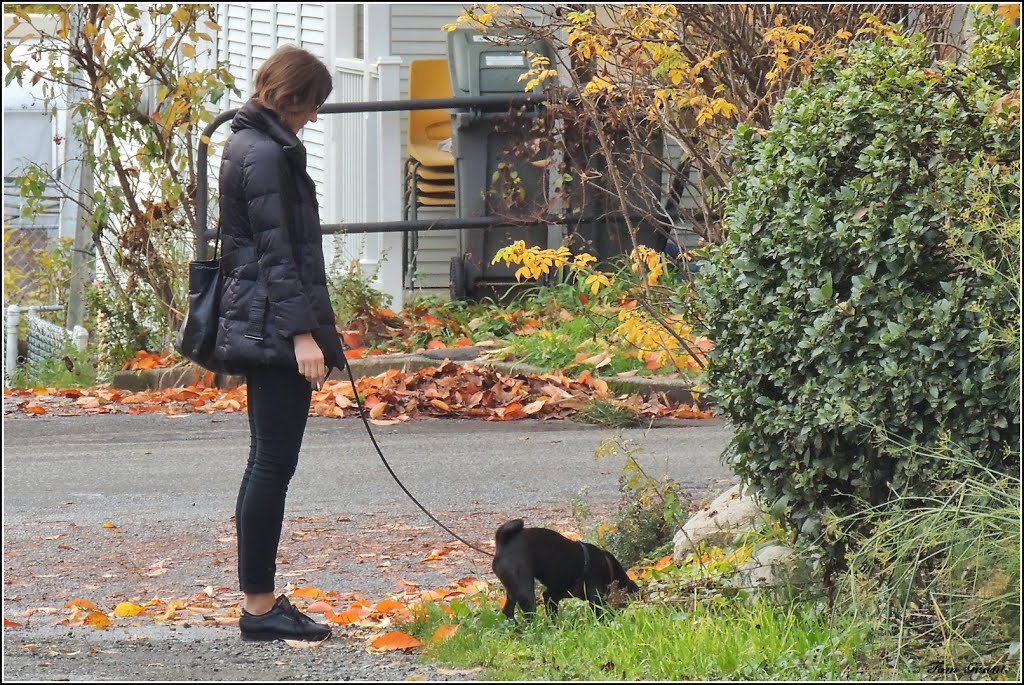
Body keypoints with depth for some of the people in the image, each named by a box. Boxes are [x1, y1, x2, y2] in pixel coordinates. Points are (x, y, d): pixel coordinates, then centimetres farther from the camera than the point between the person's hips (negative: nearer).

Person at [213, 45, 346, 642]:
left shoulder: (253, 144, 17)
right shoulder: (266, 154, -15)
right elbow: (277, 252, -19)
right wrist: (302, 332, -20)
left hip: (259, 330, 11)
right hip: (277, 329, -11)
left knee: (268, 464, 13)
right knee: (273, 465, -7)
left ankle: (262, 601, 17)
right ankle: (260, 607, -5)